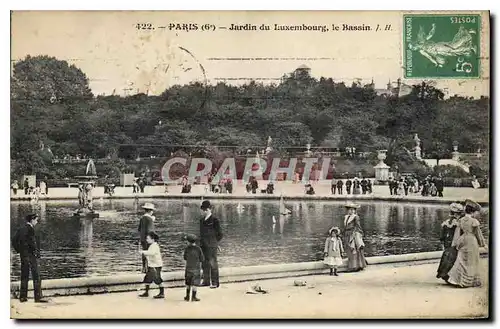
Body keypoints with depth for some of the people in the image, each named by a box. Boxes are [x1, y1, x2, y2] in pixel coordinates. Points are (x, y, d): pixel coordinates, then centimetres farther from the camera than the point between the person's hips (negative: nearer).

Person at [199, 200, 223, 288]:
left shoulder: (215, 220, -7)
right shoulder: (202, 220, 13)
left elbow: (219, 234, -3)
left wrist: (215, 243, 4)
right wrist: (201, 243, 13)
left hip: (211, 246, -7)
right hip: (203, 245, 7)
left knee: (213, 264, -4)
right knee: (205, 264, 10)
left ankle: (215, 283, 1)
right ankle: (206, 281, 18)